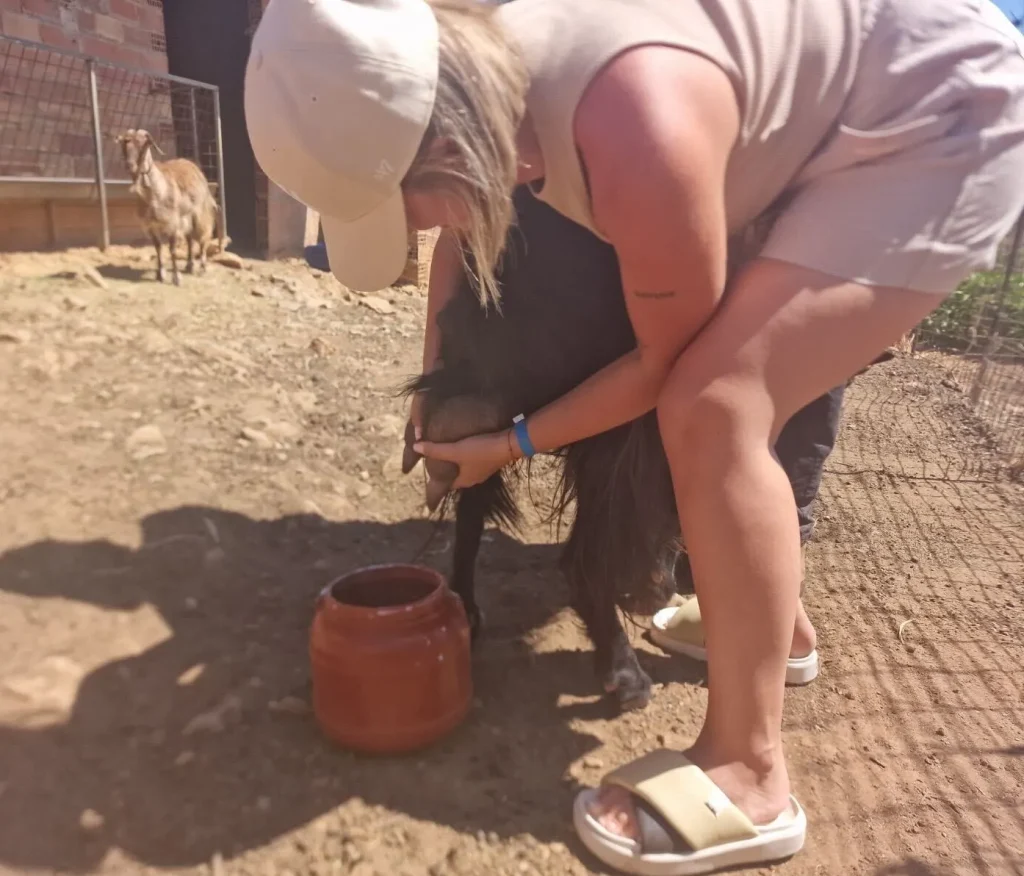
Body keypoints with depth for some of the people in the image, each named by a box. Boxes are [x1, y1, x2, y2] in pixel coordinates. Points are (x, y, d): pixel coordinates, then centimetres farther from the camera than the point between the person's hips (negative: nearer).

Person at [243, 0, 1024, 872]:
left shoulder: (638, 145, -38)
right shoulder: (483, 70, -10)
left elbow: (667, 362, -21)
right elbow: (461, 238, 10)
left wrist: (514, 443, -11)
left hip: (951, 119, -9)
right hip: (838, 123, 9)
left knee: (715, 405, -25)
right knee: (731, 391, 12)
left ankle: (749, 778, -12)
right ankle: (775, 616, 30)